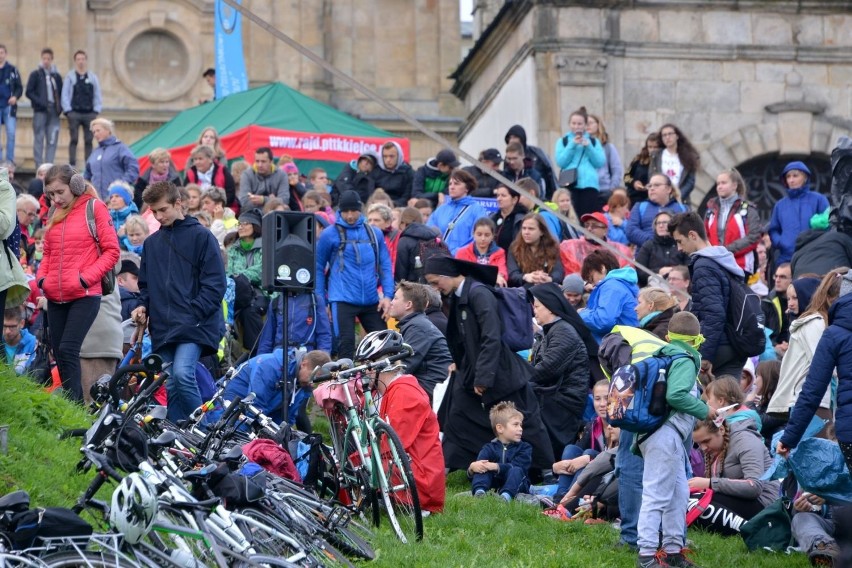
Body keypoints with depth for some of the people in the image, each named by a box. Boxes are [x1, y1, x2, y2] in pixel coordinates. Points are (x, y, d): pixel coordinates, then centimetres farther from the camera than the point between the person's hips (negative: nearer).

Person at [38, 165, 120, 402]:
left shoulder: (95, 208, -4)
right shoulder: (54, 213, 14)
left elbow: (111, 251, -6)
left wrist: (85, 278, -14)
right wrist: (42, 278, 2)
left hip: (85, 295, -6)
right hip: (55, 297, 7)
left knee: (68, 349, -17)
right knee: (58, 352, 6)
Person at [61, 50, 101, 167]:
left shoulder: (93, 77, 9)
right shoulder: (70, 77, 2)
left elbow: (98, 95, 10)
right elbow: (65, 95, 0)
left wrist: (96, 110, 0)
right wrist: (68, 111, -8)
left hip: (89, 113, 2)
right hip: (74, 113, -2)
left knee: (88, 141, 3)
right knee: (73, 140, -3)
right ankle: (72, 165, -2)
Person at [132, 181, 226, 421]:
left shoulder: (201, 237, 0)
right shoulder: (152, 243, 17)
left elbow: (215, 285, -5)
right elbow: (145, 284, 25)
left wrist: (193, 314, -13)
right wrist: (144, 306, 5)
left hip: (194, 327, -6)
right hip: (162, 328, 6)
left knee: (183, 374, -23)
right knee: (169, 386, 2)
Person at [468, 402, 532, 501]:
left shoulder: (525, 448, 6)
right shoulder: (489, 448, 9)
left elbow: (516, 466, -13)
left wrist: (496, 467, -28)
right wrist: (472, 467, -31)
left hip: (515, 485, -2)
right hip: (493, 485, 2)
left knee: (516, 471, -30)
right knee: (481, 468, -18)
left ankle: (506, 496, -56)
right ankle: (479, 492, -45)